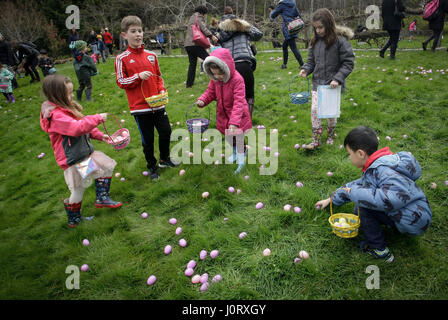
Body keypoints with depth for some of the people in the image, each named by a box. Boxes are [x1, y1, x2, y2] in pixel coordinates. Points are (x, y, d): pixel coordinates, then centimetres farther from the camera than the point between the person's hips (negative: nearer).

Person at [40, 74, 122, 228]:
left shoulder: (65, 108, 8)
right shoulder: (56, 115, -24)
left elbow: (83, 127, 16)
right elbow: (77, 127, -36)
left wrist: (99, 135, 6)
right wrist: (97, 118, -27)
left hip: (84, 153, 10)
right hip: (74, 160, -10)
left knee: (106, 166, 16)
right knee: (79, 189, 5)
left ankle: (102, 198, 28)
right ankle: (73, 218, 28)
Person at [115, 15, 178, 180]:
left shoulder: (151, 55, 6)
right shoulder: (122, 58, -5)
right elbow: (120, 82, -6)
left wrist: (162, 90, -2)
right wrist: (139, 76, -19)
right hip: (139, 106, -4)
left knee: (166, 131, 9)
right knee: (147, 139, 7)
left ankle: (165, 159, 33)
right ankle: (152, 166, 27)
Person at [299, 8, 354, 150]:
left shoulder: (340, 40, -14)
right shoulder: (315, 41, 2)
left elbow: (348, 63, -12)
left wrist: (338, 79, -22)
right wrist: (306, 69, -8)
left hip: (333, 84, -4)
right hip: (318, 82, 4)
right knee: (314, 109, -2)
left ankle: (331, 135, 34)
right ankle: (316, 140, 7)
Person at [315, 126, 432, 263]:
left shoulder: (383, 170, -27)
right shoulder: (374, 167, 6)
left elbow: (396, 197, -43)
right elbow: (356, 185, 20)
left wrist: (356, 193, -32)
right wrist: (331, 199, 27)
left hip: (415, 220, -10)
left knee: (364, 203, -20)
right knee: (359, 209, 12)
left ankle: (380, 250, -8)